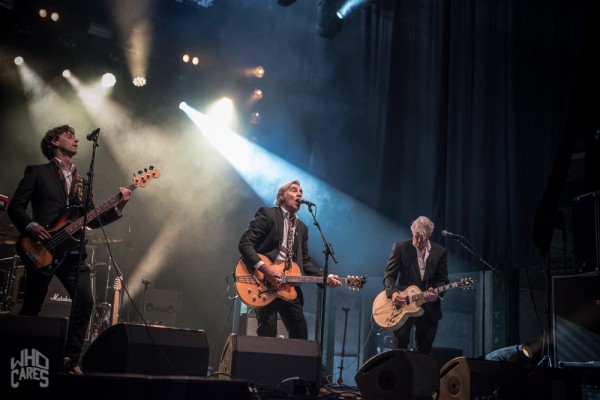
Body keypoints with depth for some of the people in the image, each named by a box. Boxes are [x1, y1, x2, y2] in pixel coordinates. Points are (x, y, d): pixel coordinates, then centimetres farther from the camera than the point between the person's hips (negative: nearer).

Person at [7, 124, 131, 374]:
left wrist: (118, 207, 1)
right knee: (31, 308, 4)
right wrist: (31, 227, -17)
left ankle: (71, 359, -2)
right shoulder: (37, 172, 6)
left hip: (72, 252, 4)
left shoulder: (81, 180, 20)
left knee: (85, 301, -12)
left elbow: (92, 220, 15)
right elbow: (15, 206, 0)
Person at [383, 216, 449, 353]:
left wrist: (436, 293, -16)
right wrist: (393, 293, -19)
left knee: (425, 349, 9)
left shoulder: (440, 252, 4)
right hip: (403, 304, -2)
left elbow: (443, 280, 5)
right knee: (400, 342, -11)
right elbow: (389, 274, -1)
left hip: (429, 307, 2)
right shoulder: (400, 247, -1)